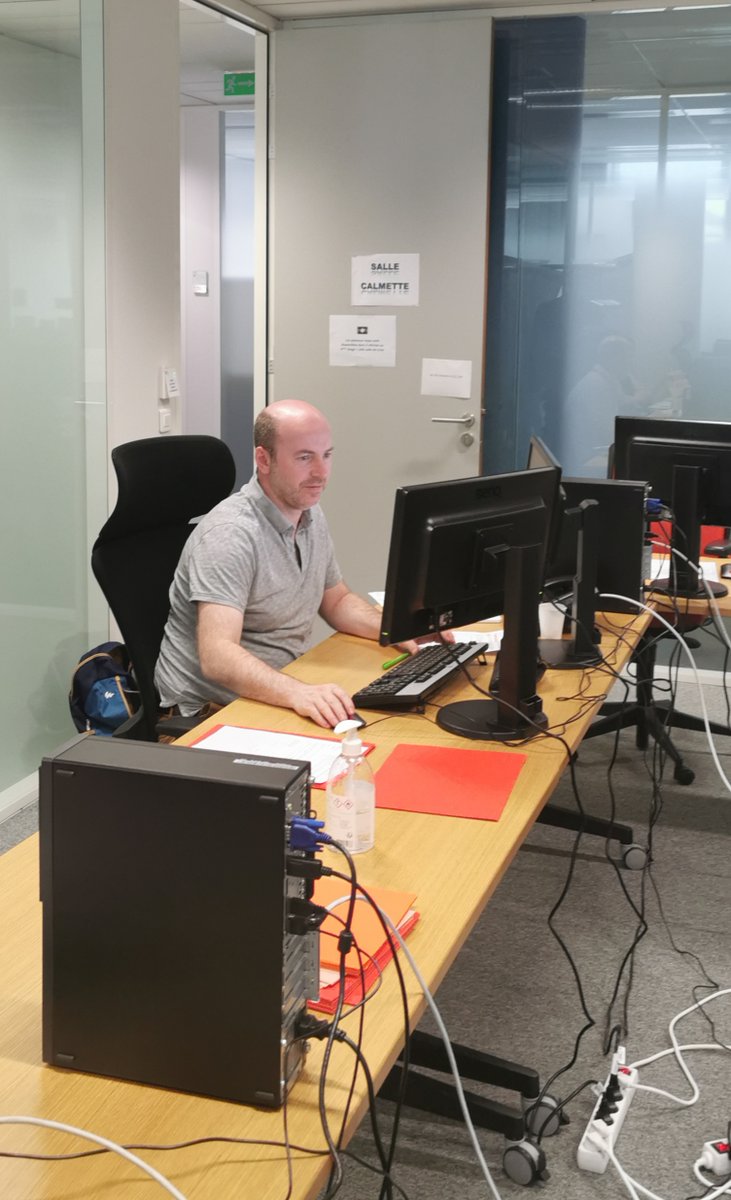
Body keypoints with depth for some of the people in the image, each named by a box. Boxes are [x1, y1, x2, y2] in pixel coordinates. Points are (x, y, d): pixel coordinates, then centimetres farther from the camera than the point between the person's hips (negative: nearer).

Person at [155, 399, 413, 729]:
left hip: (280, 691, 9)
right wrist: (297, 693, -47)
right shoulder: (229, 534, -21)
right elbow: (217, 656, -31)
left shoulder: (311, 516, 7)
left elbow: (337, 601, 21)